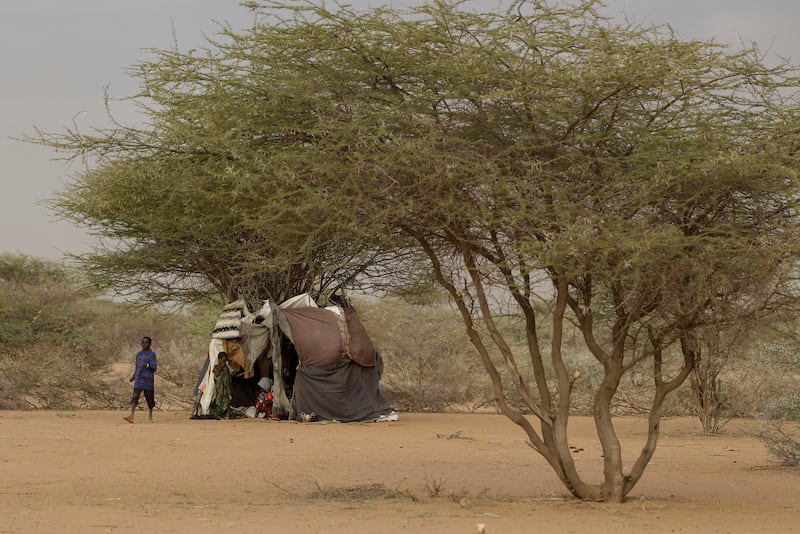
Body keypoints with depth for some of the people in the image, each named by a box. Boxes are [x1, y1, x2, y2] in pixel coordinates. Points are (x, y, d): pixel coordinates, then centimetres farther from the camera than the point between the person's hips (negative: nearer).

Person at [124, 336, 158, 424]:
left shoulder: (152, 354, -5)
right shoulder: (139, 354, 12)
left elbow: (155, 368, -12)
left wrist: (148, 365, -30)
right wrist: (133, 376, 13)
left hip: (148, 381, -3)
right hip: (139, 380, 3)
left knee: (150, 399, 7)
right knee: (135, 397, -11)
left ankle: (150, 416, 28)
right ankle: (131, 416, -22)